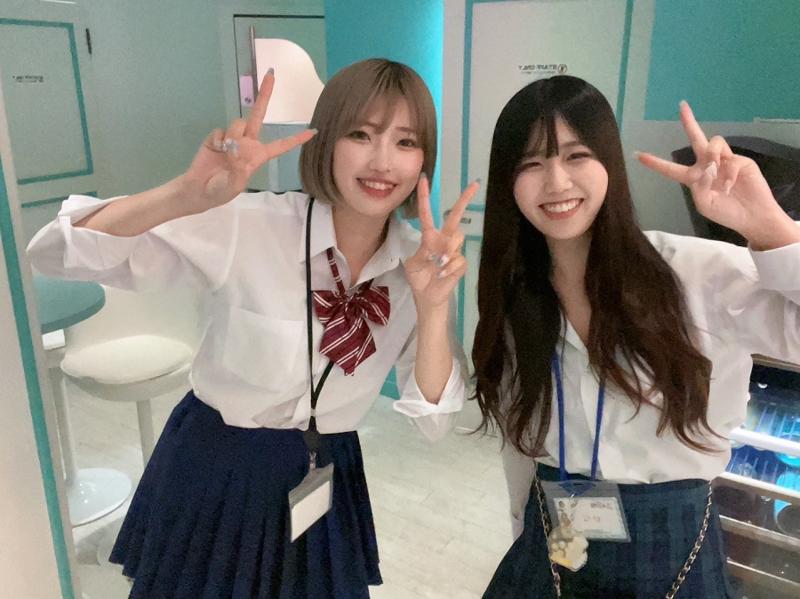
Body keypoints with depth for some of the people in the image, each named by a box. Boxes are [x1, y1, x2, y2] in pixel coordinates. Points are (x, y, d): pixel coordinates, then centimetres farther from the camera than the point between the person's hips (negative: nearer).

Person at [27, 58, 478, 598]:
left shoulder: (421, 259, -11)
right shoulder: (247, 227, -22)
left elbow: (433, 420, -13)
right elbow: (55, 252, -25)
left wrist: (432, 307, -30)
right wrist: (190, 194, -42)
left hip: (325, 478, 3)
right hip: (213, 470, -2)